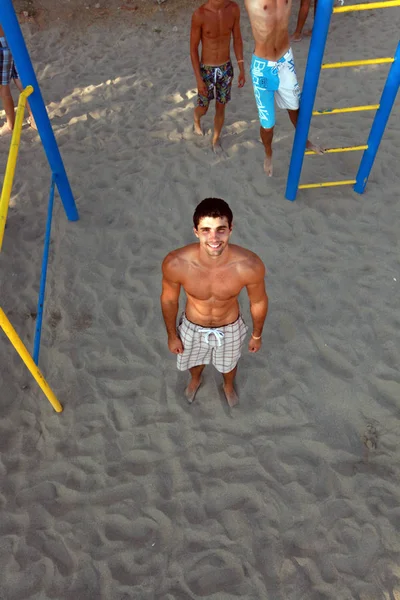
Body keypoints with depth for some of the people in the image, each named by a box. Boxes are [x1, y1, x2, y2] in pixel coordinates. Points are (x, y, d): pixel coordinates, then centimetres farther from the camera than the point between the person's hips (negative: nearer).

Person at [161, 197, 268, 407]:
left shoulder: (250, 265, -36)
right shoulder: (175, 264, -35)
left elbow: (259, 302, -14)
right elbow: (169, 300, -13)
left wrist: (257, 335, 2)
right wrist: (172, 335, 1)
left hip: (230, 328, 0)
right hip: (193, 327, 0)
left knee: (228, 364, 32)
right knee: (194, 360, 33)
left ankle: (228, 385, 70)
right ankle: (195, 380, 71)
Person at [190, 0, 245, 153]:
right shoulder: (199, 14, -22)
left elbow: (237, 40, 1)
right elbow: (193, 49, -14)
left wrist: (242, 70, 0)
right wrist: (199, 80, -15)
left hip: (226, 69, 3)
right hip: (207, 70, -3)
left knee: (220, 108, 15)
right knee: (203, 108, 16)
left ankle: (216, 140, 40)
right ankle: (196, 120, 55)